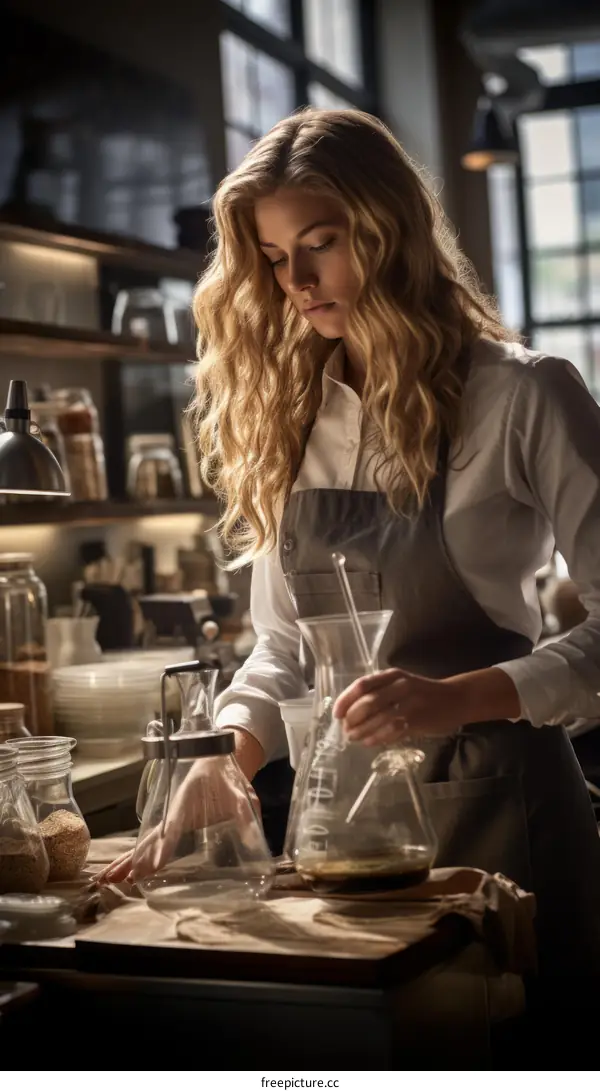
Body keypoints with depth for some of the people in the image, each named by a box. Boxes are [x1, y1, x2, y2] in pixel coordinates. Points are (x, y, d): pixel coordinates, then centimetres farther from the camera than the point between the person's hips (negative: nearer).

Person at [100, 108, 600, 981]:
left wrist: (456, 698, -25)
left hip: (489, 798, -4)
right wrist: (224, 758, -6)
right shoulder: (288, 417, 7)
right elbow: (285, 642, 10)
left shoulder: (521, 396, -9)